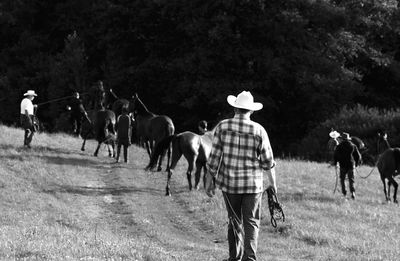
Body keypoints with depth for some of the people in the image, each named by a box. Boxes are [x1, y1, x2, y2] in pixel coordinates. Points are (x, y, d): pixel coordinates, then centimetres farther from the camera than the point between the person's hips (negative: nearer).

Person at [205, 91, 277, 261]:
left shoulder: (222, 127, -6)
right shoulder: (258, 130, -7)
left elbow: (214, 158, -5)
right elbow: (268, 162, -1)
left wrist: (209, 181, 6)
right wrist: (273, 183, 13)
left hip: (229, 183, 1)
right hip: (253, 184, -1)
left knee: (234, 221, 16)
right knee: (251, 223, 5)